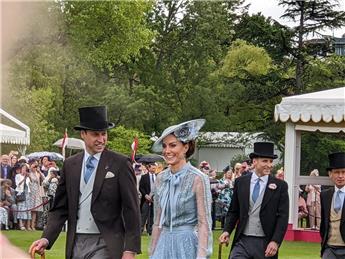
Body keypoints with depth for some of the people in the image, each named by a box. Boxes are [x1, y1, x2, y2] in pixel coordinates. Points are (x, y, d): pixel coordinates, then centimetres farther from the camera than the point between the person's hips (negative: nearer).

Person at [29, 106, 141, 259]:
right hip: (76, 245, 5)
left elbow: (131, 210, -5)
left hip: (106, 245, -5)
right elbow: (60, 208, 10)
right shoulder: (69, 165, 10)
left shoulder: (120, 164, -3)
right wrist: (46, 239, -4)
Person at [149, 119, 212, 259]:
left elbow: (204, 223, -11)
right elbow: (158, 221, 12)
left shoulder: (198, 179, -9)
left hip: (188, 245, -5)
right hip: (164, 244, 5)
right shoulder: (160, 179, 7)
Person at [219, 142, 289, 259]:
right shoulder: (240, 182, 6)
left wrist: (275, 242, -15)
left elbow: (283, 217, -4)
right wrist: (227, 231, -4)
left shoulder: (280, 186, 0)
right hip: (242, 241, 1)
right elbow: (233, 211, 12)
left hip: (266, 244, -1)